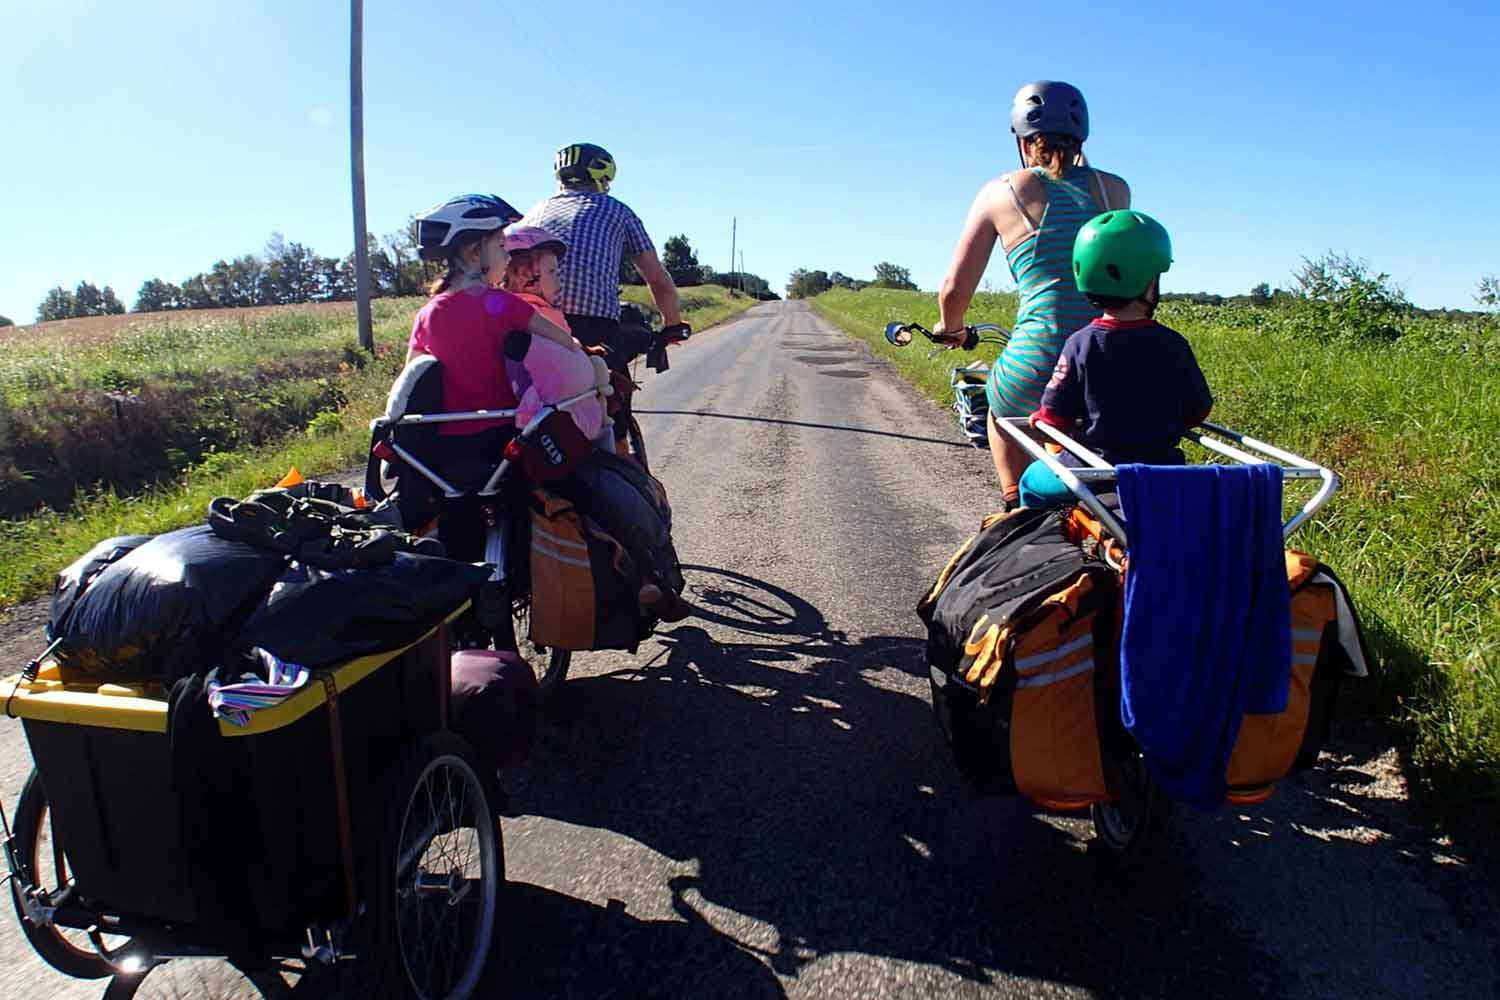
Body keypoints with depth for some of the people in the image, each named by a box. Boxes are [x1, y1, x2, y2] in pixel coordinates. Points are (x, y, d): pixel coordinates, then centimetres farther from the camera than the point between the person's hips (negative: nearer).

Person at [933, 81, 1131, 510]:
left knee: (1002, 411, 30)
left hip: (1041, 363, -3)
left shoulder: (1002, 192, 3)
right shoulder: (1115, 188, 11)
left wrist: (950, 327, 26)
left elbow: (954, 289, 4)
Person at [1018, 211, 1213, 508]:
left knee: (1031, 480, 24)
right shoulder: (1174, 345, -7)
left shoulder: (1080, 344, -13)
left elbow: (1054, 418, -9)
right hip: (1161, 474, 3)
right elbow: (1197, 411, 3)